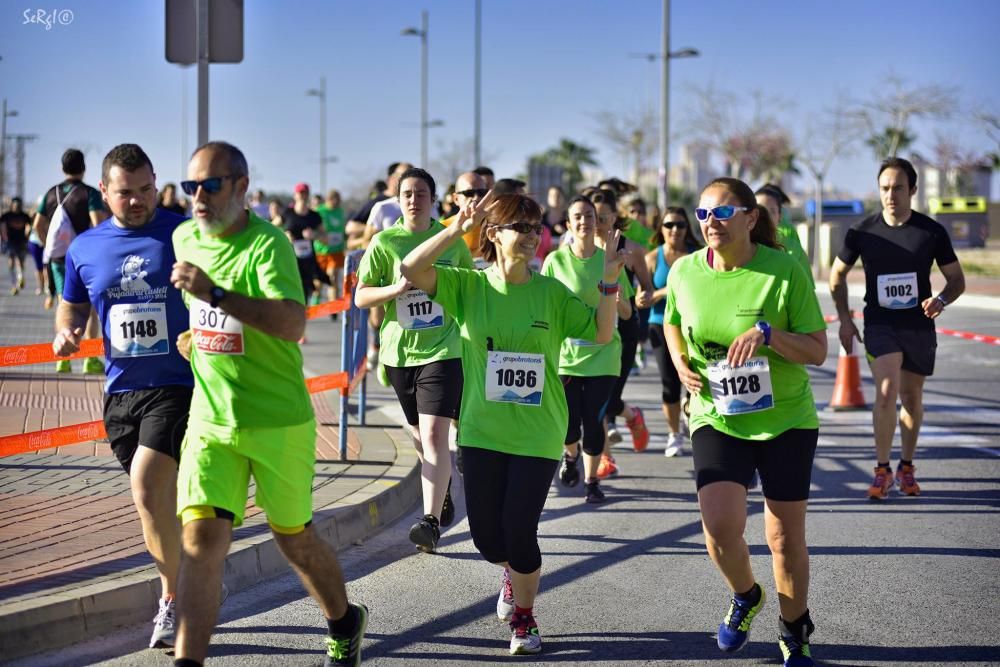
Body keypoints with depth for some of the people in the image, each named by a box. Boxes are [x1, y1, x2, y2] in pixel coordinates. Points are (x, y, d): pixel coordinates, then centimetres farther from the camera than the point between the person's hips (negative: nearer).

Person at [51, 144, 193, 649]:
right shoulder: (84, 249, 7)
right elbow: (72, 305, 23)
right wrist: (66, 332, 1)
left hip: (178, 385, -5)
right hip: (121, 390, 5)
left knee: (146, 487, -19)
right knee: (160, 498, 14)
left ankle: (173, 598, -4)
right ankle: (181, 594, 29)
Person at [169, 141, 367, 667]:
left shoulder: (267, 243, -16)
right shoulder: (184, 238, 5)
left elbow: (294, 324, -33)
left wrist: (214, 293, -37)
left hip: (278, 421, -4)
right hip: (210, 421, 4)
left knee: (293, 536, 12)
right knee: (200, 537, -11)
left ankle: (344, 623, 39)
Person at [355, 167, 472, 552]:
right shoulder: (384, 243, 0)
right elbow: (360, 297, -1)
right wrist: (397, 288, -17)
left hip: (442, 350, -2)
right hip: (399, 351, 2)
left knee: (433, 435, -17)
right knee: (420, 437, 17)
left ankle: (432, 521, -22)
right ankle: (444, 495, 42)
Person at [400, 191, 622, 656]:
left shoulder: (552, 293, -2)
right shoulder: (468, 286, -3)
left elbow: (601, 333, -3)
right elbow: (411, 270, -15)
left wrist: (609, 284, -16)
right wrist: (457, 230, -23)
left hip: (538, 435, -1)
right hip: (482, 432, 1)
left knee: (519, 531, -7)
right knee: (487, 537, 7)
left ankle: (524, 620, 20)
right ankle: (513, 570, 45)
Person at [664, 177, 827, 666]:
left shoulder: (785, 272, -15)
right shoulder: (684, 271, -4)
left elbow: (817, 351, -13)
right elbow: (672, 321, 17)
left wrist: (767, 333, -29)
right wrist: (679, 361, -2)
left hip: (785, 420, -1)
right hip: (716, 419, 2)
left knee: (786, 537, 7)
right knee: (720, 527, -17)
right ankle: (745, 597, 17)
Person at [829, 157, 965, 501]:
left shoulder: (932, 232, -3)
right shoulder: (863, 232, -3)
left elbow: (957, 279, 5)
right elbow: (837, 275, 11)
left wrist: (941, 299, -16)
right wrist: (844, 319, 4)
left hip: (919, 327, 1)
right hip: (880, 325, -1)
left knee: (911, 398, 12)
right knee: (886, 391, -18)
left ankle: (906, 467, 29)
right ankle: (882, 470, -9)